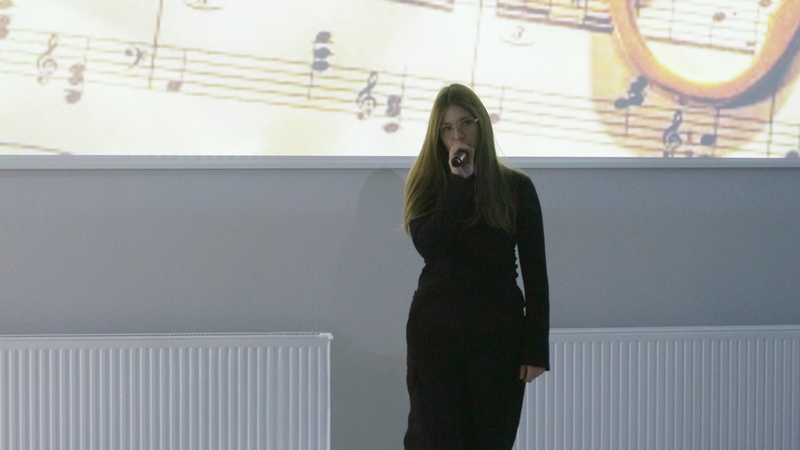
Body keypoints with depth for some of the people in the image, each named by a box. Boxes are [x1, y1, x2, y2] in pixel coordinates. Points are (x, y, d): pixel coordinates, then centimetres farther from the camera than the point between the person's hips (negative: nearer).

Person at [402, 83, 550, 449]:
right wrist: (458, 180, -15)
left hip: (498, 333, 0)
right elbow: (428, 246, -14)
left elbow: (535, 272, 1)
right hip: (435, 329, 0)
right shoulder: (427, 184, 5)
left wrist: (536, 348, -4)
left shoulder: (515, 187, 2)